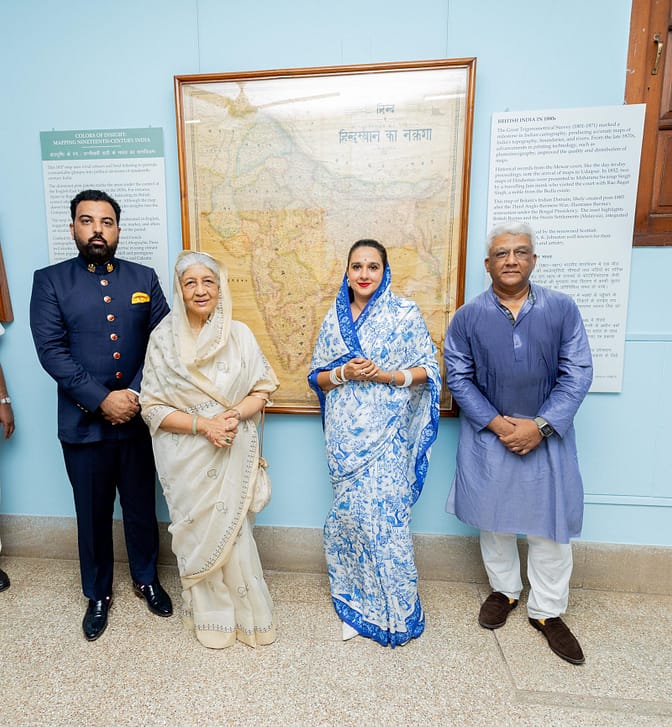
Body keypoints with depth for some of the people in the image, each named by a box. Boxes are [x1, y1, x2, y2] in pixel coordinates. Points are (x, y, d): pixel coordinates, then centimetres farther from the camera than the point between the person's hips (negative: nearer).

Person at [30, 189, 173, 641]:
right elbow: (51, 350, -9)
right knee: (93, 514, 15)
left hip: (138, 419, 1)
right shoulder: (50, 281, 0)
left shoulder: (144, 278, 4)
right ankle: (98, 593, 38)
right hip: (83, 423, -1)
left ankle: (146, 579, 40)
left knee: (141, 507, 16)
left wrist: (136, 394, -14)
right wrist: (102, 400, -17)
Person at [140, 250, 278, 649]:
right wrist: (202, 425, -18)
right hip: (187, 457, 0)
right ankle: (209, 614, 37)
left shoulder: (239, 334, -4)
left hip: (233, 454, 0)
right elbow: (152, 406, -5)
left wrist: (234, 416, -18)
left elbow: (262, 390, 0)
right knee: (197, 532, 12)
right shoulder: (164, 339, -5)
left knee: (233, 530, 8)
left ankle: (246, 612, 34)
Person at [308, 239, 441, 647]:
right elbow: (317, 377, 10)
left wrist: (383, 375, -16)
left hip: (387, 436, -3)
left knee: (385, 518, 0)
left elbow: (428, 370, -1)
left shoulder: (405, 313, -2)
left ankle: (396, 612, 25)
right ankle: (359, 604, 33)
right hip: (345, 436, 4)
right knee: (350, 516, 11)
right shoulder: (334, 318, 8)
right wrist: (343, 373, -11)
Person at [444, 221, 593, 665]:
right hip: (488, 434, 0)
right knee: (494, 519, 14)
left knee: (551, 524, 8)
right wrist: (496, 423, -13)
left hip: (548, 435, 0)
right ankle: (504, 591, 39)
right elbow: (459, 378, -4)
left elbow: (577, 374, -6)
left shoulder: (563, 309, -5)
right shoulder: (468, 317, -4)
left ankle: (547, 611, 31)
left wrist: (541, 426, -15)